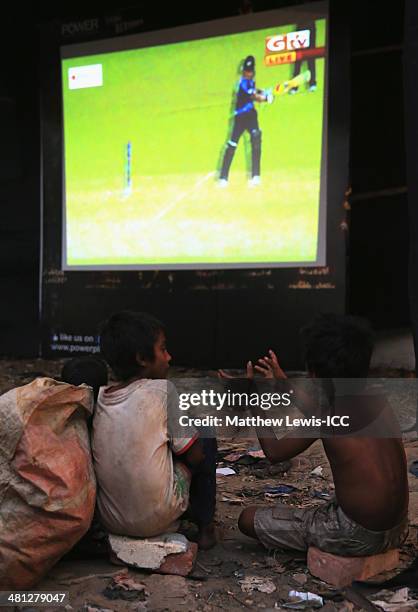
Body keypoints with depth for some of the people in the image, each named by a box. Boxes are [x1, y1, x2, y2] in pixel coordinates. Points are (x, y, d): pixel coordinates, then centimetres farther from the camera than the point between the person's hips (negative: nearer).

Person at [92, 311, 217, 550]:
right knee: (206, 438, 13)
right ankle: (205, 527, 20)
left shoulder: (98, 397, 1)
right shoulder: (162, 390, -13)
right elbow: (195, 456, -6)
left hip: (110, 519, 5)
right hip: (156, 518, -5)